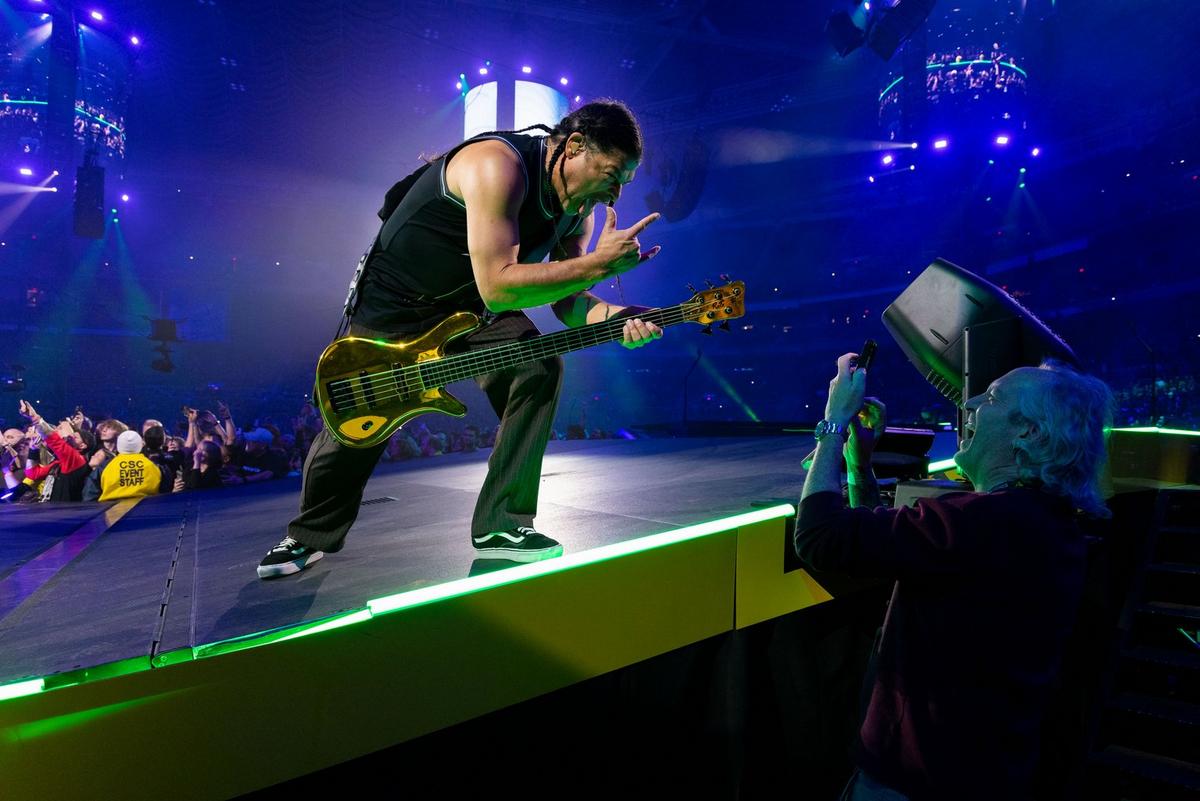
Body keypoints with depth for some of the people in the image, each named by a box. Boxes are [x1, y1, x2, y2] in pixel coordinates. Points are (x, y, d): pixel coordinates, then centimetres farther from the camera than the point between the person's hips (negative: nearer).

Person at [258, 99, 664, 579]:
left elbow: (566, 298, -6)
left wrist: (616, 317, -26)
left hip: (471, 306, 6)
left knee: (539, 370, -18)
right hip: (395, 305, -6)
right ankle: (312, 535, 30)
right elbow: (497, 286, -40)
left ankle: (501, 526, -7)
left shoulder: (577, 208, -7)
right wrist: (599, 264, -38)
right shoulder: (499, 165, -32)